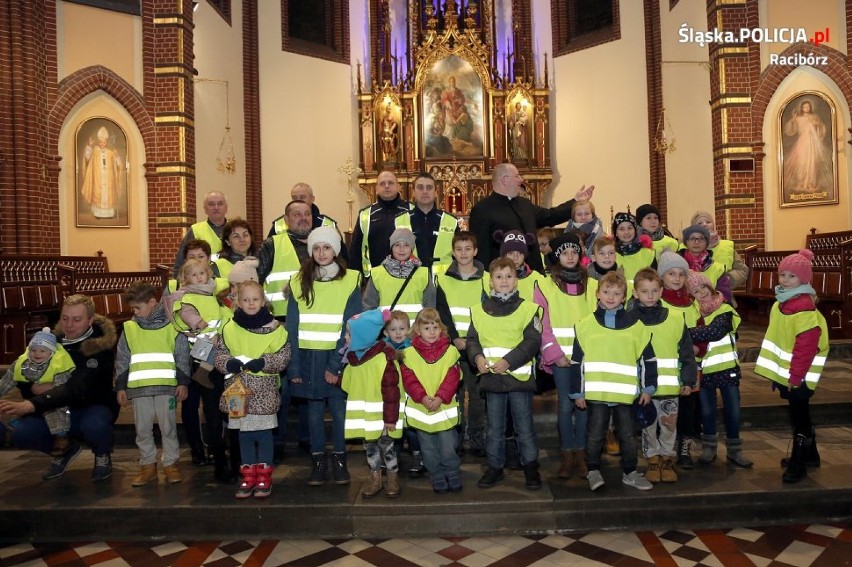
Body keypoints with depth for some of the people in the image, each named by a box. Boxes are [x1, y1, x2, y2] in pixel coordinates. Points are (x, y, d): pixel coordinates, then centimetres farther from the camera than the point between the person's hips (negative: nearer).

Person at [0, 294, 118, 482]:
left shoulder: (100, 345, -20)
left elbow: (76, 388, -32)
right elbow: (24, 379, 1)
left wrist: (30, 405, -44)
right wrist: (37, 387, -24)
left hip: (93, 407, -5)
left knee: (94, 425, -38)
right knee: (21, 434, -21)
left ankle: (102, 455, -1)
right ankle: (65, 449, 12)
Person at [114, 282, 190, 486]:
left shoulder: (171, 325, 0)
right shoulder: (129, 328, 8)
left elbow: (182, 356, 1)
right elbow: (121, 360, 10)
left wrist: (183, 382, -4)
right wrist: (120, 387, 6)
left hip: (166, 386, -3)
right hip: (138, 387, 3)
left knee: (168, 427, 4)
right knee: (142, 430, 10)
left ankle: (171, 464, 16)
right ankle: (147, 465, 23)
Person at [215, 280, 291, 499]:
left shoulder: (273, 327, -3)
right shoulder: (230, 328, 4)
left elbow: (284, 356, -4)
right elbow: (219, 354, 7)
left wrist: (263, 362, -19)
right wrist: (228, 363, -14)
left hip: (264, 390, -2)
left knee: (264, 433, 4)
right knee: (244, 433, 11)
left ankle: (264, 476, 17)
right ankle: (248, 476, 23)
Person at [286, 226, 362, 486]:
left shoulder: (350, 281, -2)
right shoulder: (299, 282, 5)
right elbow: (292, 327, 3)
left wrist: (336, 364, -13)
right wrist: (293, 365, -4)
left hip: (337, 356, -2)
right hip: (308, 357, 2)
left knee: (339, 410, 2)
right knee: (314, 411, 8)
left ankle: (339, 460, 18)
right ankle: (318, 462, 20)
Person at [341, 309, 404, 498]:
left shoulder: (384, 358, -20)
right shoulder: (353, 357, 5)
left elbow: (391, 391, -20)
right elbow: (348, 384, 17)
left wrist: (390, 417, -19)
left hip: (381, 415, -7)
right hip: (363, 415, 7)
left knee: (386, 444, 6)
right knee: (369, 445, 15)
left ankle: (393, 478, 24)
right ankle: (375, 479, 28)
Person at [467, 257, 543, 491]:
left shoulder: (527, 308, -4)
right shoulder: (479, 310, 5)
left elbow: (533, 341, -9)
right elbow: (472, 339, 7)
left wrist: (508, 361, -18)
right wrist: (477, 357, -13)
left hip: (520, 376, -2)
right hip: (491, 378, 3)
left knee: (525, 427, 8)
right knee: (494, 428, 14)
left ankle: (531, 467, 24)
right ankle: (495, 467, 28)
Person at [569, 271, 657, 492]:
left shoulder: (635, 324, 3)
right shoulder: (585, 324, 1)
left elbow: (648, 358, 7)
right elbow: (576, 361, 2)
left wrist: (648, 388, 5)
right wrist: (577, 392, 1)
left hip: (625, 393, 1)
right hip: (595, 392, -1)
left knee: (627, 434, 12)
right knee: (595, 434, 6)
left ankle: (630, 472, 28)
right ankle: (593, 471, 23)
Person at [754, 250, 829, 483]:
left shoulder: (805, 308, -20)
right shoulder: (781, 303, 9)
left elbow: (806, 347, -23)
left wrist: (795, 376, -20)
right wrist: (776, 370, 19)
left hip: (798, 375, -9)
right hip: (785, 372, 9)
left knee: (798, 416, -1)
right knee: (799, 414, 20)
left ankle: (798, 464, 9)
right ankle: (810, 455, 35)